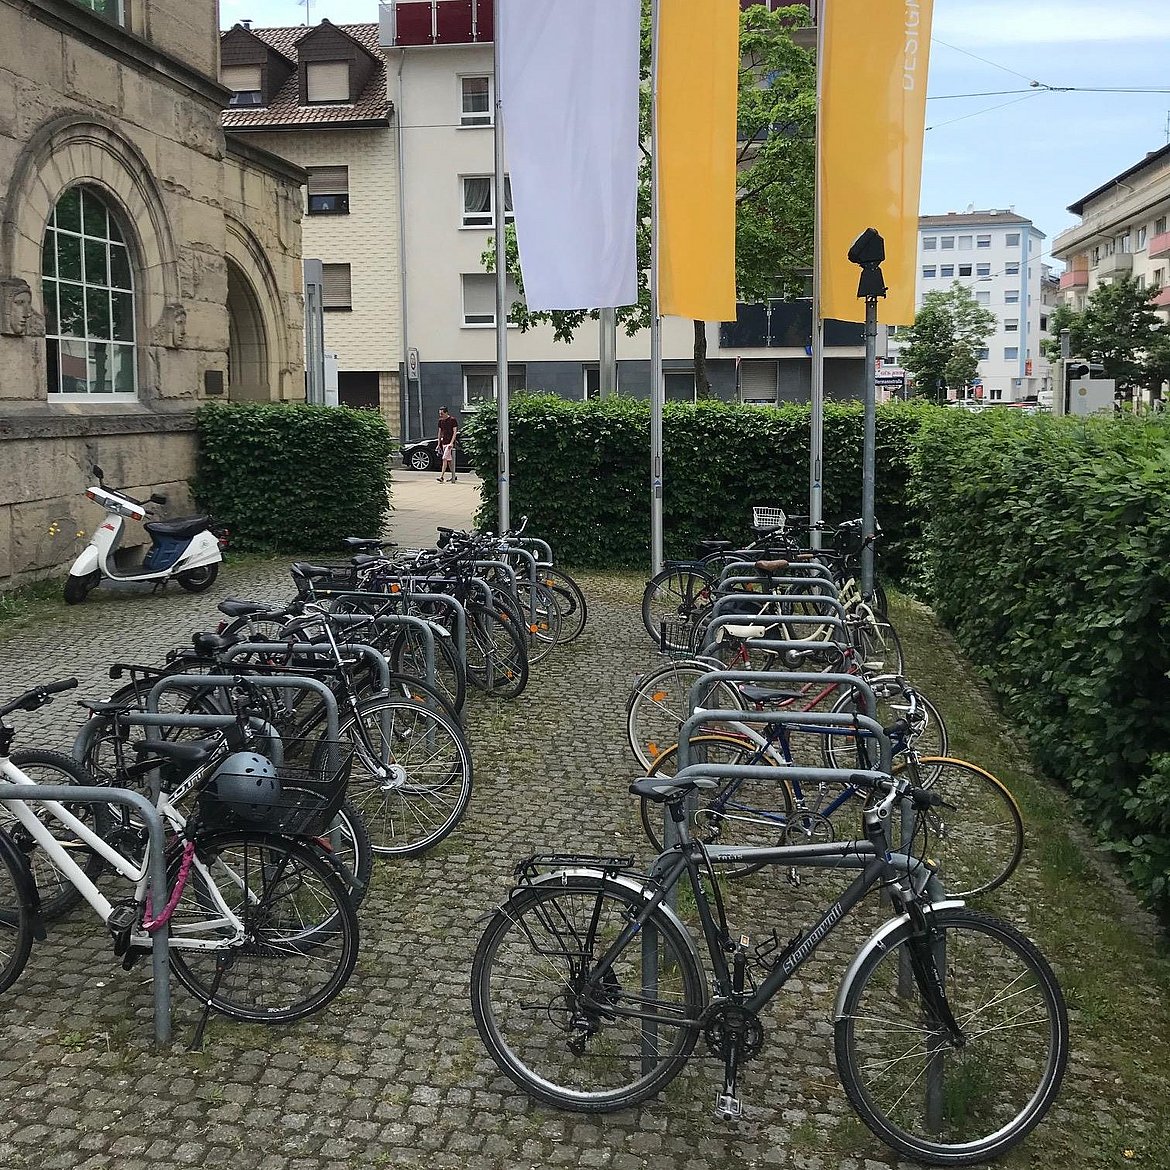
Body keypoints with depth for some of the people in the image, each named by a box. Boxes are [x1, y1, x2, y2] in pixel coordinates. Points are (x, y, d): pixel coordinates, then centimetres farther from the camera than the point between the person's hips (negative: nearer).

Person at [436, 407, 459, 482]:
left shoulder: (453, 420, -8)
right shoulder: (440, 421, 11)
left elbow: (455, 432, -10)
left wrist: (451, 443, -19)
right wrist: (438, 444, 13)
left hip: (450, 443, -7)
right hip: (443, 442, 7)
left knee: (445, 459, -14)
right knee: (449, 460, 10)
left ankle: (441, 477, -16)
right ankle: (454, 476, 18)